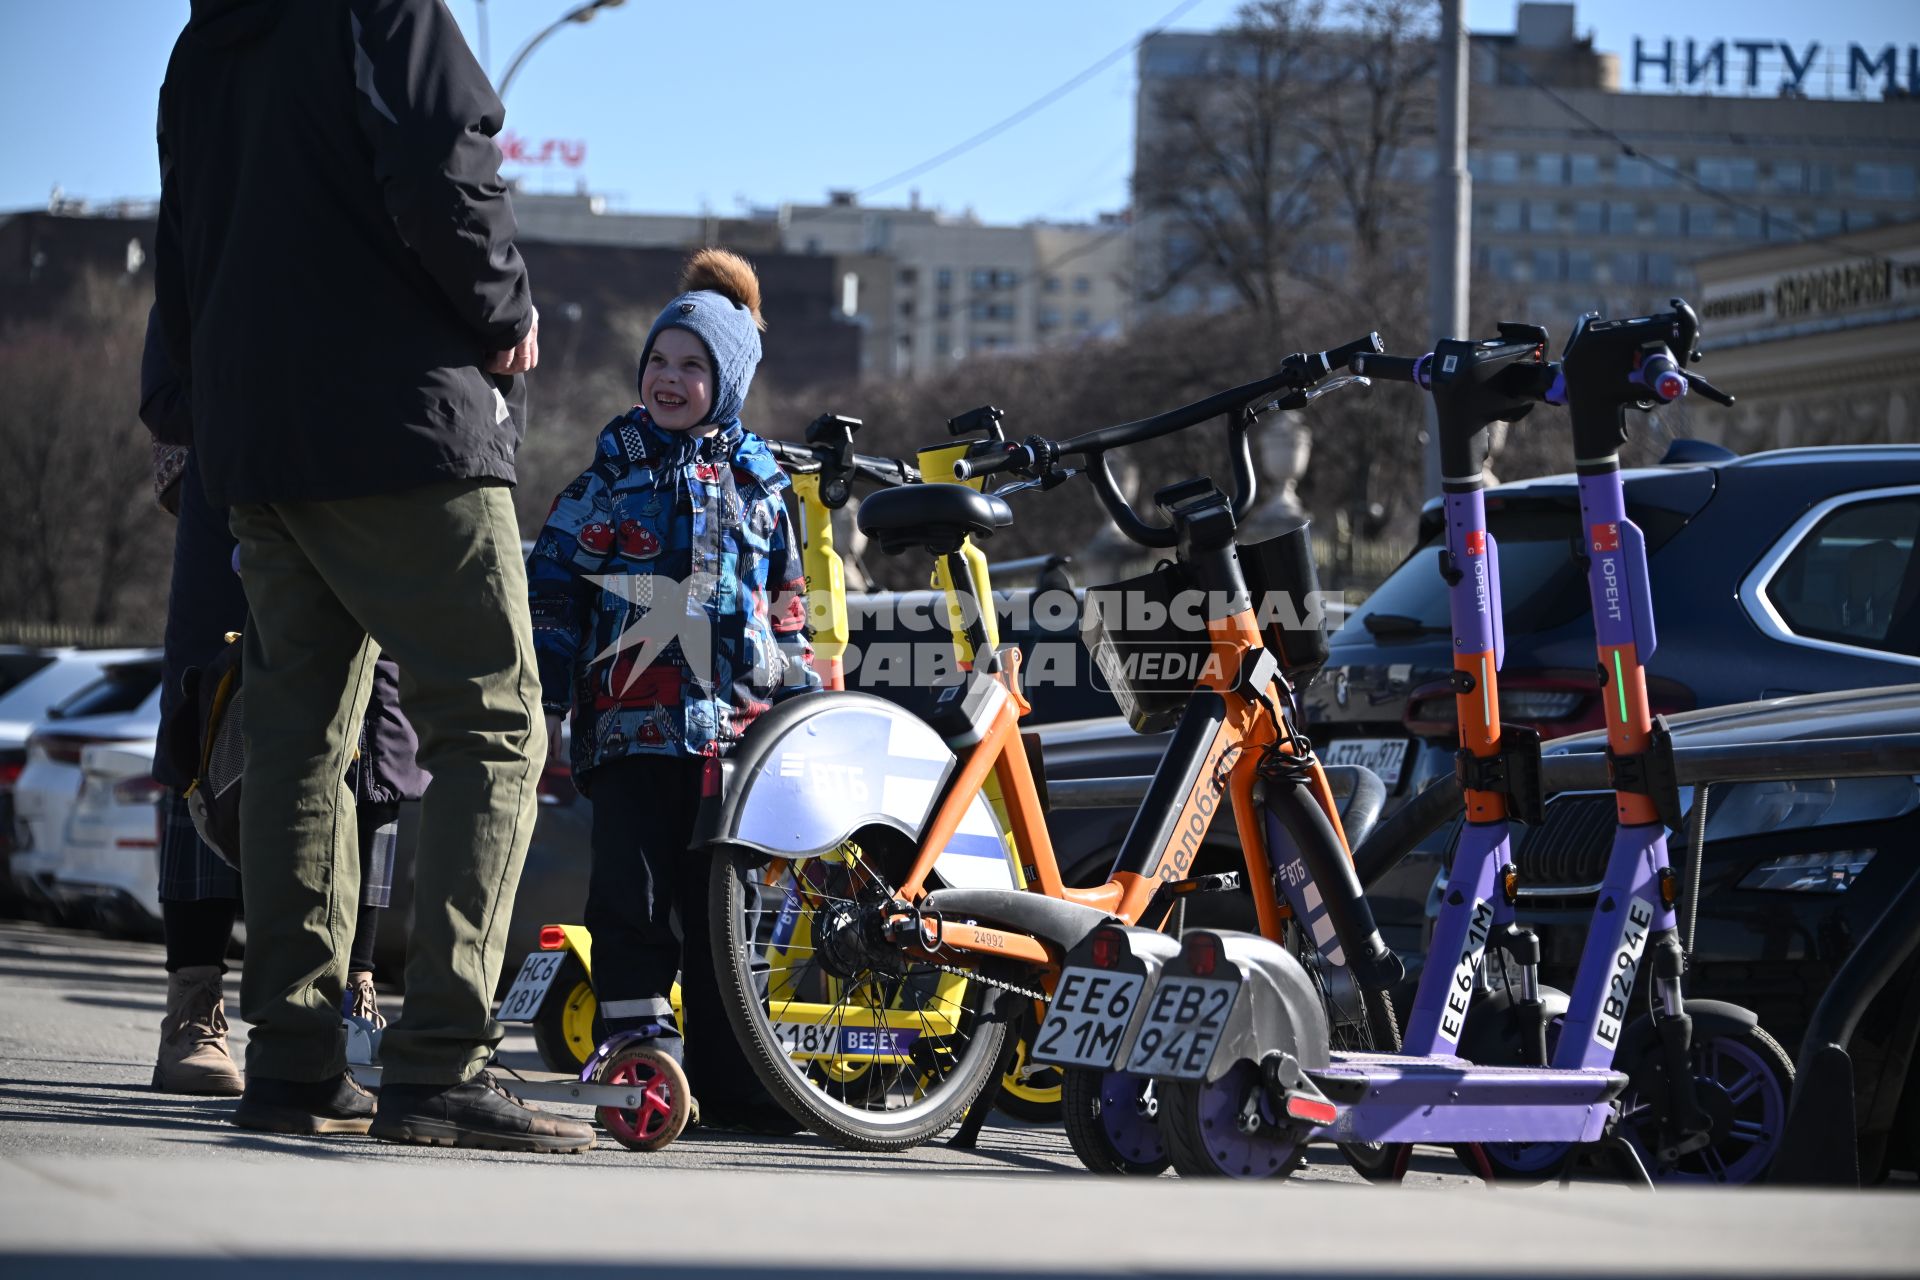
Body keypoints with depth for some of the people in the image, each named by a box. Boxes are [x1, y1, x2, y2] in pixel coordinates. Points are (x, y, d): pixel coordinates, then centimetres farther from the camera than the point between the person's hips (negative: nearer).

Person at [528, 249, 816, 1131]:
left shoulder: (758, 483, 13)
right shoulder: (611, 475, 7)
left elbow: (786, 606, 19)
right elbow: (554, 586, 4)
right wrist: (543, 692, -4)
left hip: (732, 729, 2)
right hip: (630, 722, -2)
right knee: (632, 894, -8)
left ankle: (726, 1075, 8)